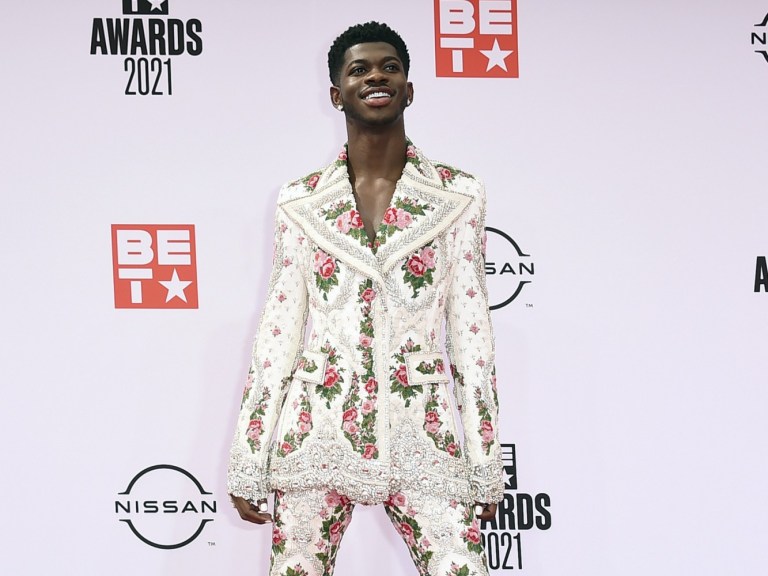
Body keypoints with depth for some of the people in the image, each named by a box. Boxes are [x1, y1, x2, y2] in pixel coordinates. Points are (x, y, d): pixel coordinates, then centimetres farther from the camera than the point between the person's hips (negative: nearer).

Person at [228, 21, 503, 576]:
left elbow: (471, 325, 4)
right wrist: (248, 464, 5)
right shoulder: (300, 201, 6)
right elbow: (279, 326, 7)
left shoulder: (457, 194, 4)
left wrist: (486, 462, 2)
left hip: (424, 434, -1)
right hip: (315, 432, 1)